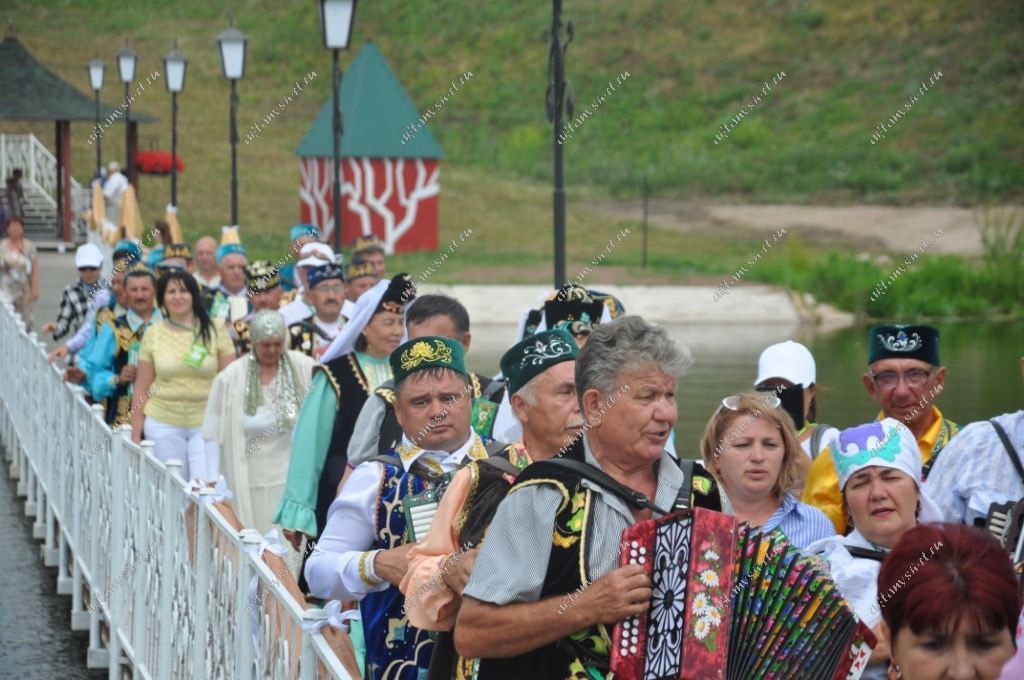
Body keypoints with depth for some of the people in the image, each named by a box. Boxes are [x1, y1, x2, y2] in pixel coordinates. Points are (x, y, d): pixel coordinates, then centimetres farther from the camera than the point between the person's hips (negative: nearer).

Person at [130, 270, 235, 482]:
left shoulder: (215, 329, 1)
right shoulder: (153, 334, 4)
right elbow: (141, 389, 8)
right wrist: (136, 434, 6)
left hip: (207, 422, -1)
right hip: (163, 424, 1)